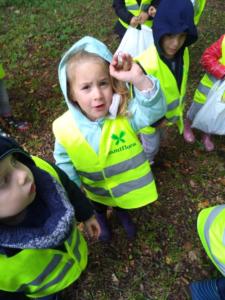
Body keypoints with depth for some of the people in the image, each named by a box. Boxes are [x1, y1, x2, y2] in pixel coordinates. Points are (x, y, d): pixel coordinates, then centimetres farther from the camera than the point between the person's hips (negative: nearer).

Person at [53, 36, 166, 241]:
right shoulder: (64, 128, -29)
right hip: (95, 189, 1)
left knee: (122, 203, 34)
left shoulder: (126, 113, -34)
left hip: (128, 182, 0)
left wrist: (139, 80, -66)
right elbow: (64, 162, -11)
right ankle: (102, 220, 71)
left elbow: (155, 109, -51)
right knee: (98, 208, 35)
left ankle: (123, 213, 72)